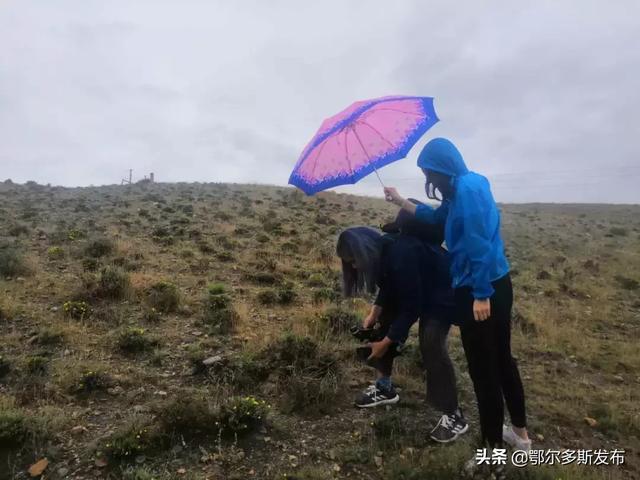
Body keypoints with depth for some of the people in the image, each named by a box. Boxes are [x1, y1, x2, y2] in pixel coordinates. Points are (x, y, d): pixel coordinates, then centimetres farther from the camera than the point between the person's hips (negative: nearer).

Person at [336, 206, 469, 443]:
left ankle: (454, 416, -9)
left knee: (431, 343, -21)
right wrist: (374, 312, -12)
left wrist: (386, 342, -25)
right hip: (411, 287, 9)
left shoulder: (401, 255, -39)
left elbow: (411, 307, -31)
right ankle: (384, 388, 18)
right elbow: (388, 285, 3)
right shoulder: (380, 249, -14)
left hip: (441, 289, -9)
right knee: (385, 324, 3)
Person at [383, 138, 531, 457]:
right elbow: (436, 217, 28)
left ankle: (493, 449, 21)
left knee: (483, 370, 4)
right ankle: (520, 433, 39)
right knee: (501, 360, 22)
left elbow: (479, 245, -23)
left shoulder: (467, 187, -18)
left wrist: (481, 295, -22)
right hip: (497, 285, 10)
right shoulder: (465, 187, 12)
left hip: (481, 290, -10)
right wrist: (400, 202, 27)